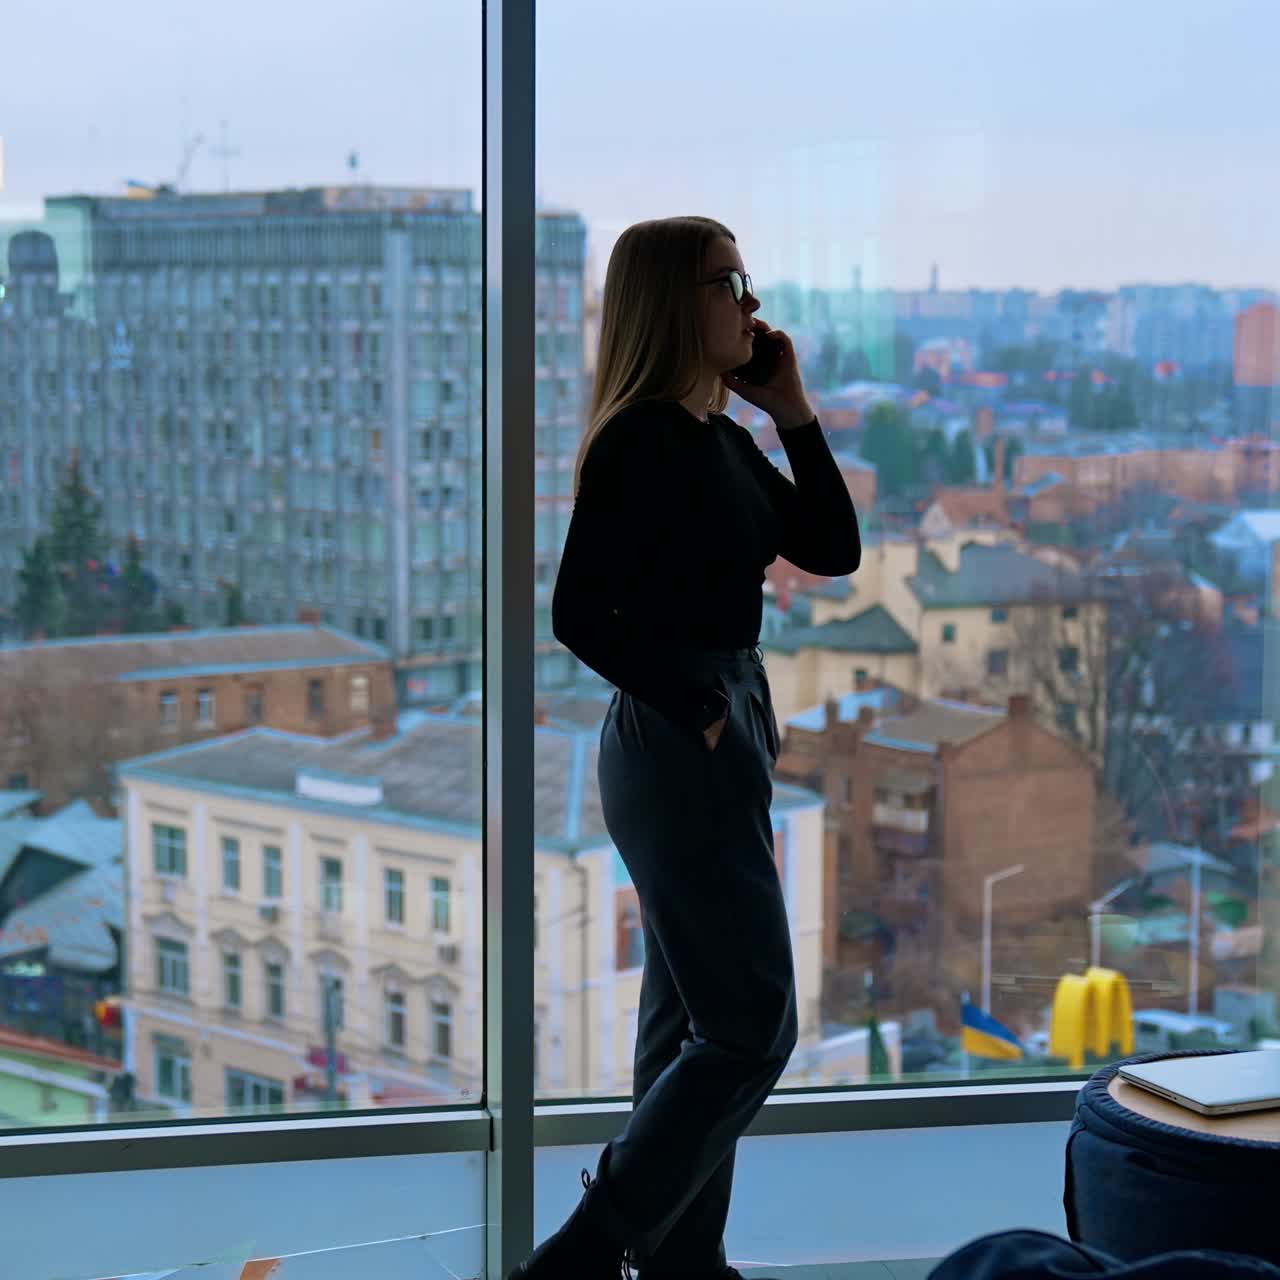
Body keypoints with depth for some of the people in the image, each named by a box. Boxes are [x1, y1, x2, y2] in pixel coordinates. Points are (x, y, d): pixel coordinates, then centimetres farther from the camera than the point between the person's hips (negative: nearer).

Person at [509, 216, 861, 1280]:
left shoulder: (723, 438, 12)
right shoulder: (639, 441, -15)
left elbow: (833, 551, 12)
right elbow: (580, 615, -20)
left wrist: (794, 413, 5)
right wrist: (696, 711, -16)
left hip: (723, 732, 10)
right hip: (677, 742, -9)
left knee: (692, 1020, 14)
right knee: (751, 1028, -6)